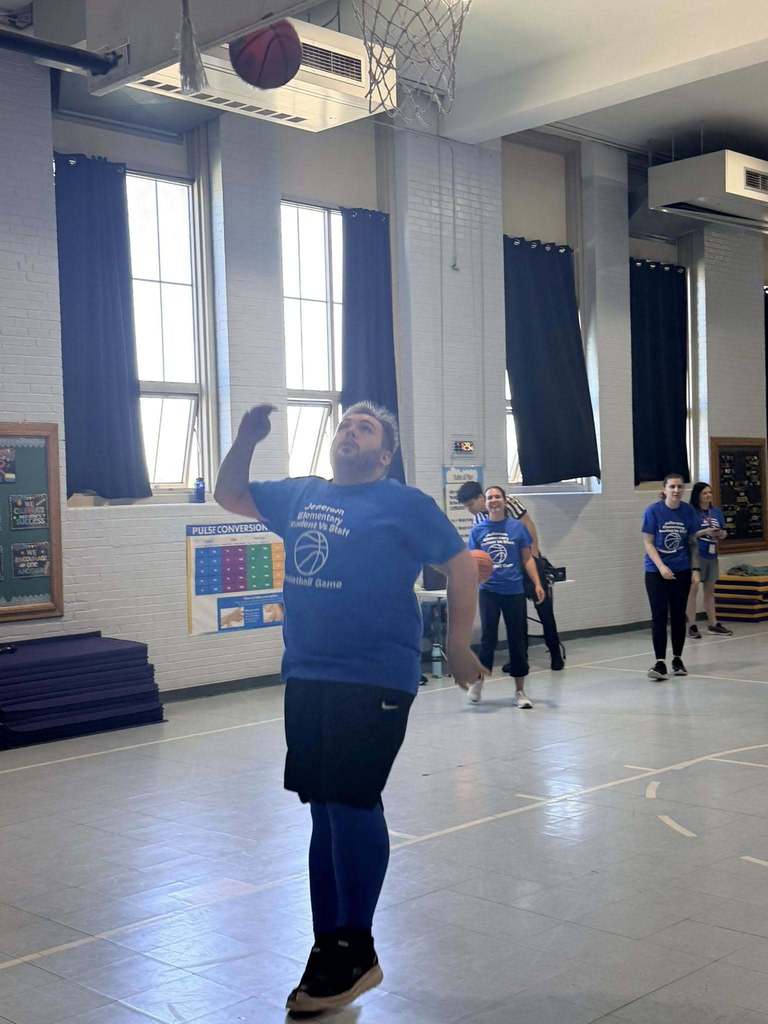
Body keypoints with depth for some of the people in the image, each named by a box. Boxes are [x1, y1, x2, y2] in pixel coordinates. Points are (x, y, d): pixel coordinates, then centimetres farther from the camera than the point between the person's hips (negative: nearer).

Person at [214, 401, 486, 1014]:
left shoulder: (404, 504, -2)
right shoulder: (300, 496, 14)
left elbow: (461, 567, 0)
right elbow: (229, 495, 24)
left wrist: (458, 645, -2)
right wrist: (248, 439, 10)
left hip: (374, 681, -6)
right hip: (306, 678, 6)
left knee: (351, 804, -8)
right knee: (326, 810, 12)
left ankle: (354, 950, 7)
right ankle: (331, 948, 23)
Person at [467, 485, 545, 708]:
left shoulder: (517, 526, 2)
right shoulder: (478, 530, 3)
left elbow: (527, 558, 6)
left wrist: (537, 584, -4)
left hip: (514, 591, 1)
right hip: (489, 591, -1)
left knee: (518, 639, 4)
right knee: (488, 638, -2)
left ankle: (520, 691, 14)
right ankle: (478, 681, 18)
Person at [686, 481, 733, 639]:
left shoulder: (716, 512, 11)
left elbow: (724, 532, 17)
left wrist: (721, 534, -5)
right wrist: (705, 532, -21)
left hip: (712, 555, 7)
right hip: (696, 555, -7)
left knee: (710, 590, 15)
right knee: (693, 588, -7)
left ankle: (713, 624, 23)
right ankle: (692, 626, -3)